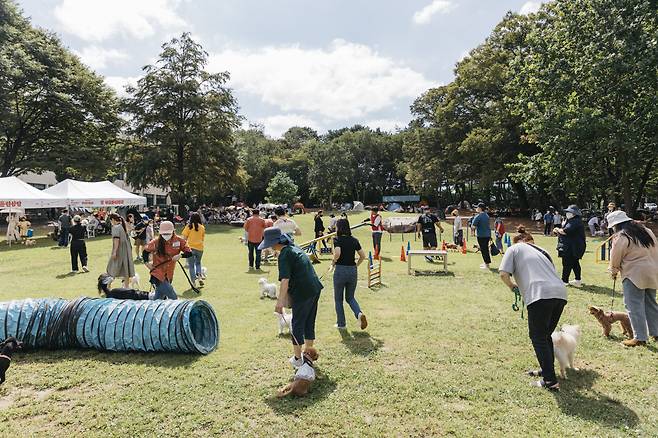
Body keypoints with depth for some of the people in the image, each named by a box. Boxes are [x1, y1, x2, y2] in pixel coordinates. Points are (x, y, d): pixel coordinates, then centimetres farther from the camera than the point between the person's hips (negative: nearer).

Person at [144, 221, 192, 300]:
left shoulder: (179, 240, -7)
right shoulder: (156, 242, -10)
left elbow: (189, 253, -8)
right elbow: (146, 250, 7)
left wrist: (180, 255, -25)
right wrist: (147, 262, -4)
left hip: (169, 275, 3)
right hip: (158, 275, -3)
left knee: (158, 299, 14)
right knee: (173, 298, -12)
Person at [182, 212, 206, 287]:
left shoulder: (189, 226, -3)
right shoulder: (202, 227, 4)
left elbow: (184, 238, -5)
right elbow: (203, 239, 9)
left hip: (190, 248, -2)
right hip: (200, 248, 3)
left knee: (191, 265, 8)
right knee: (198, 262, 25)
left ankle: (194, 281, 8)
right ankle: (199, 274, 4)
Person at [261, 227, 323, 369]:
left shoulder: (284, 255, -14)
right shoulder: (295, 248, 14)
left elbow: (285, 279, -24)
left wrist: (280, 301, -26)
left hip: (302, 293, -9)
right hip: (315, 289, 9)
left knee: (298, 325, 7)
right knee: (310, 323, 19)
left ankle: (297, 359, 19)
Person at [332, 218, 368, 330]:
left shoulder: (337, 239, -10)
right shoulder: (354, 240, 5)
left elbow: (337, 253, -26)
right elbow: (363, 256, 5)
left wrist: (333, 262, -8)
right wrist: (356, 265, 15)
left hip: (340, 270, -4)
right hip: (353, 271, 4)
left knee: (338, 299, 14)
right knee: (350, 297, 19)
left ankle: (341, 324, 20)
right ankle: (359, 313, -7)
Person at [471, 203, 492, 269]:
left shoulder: (478, 216, -16)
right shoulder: (487, 215, 10)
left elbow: (473, 227, -17)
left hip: (481, 235, -8)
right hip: (488, 234, 8)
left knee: (483, 249, -2)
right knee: (486, 249, 17)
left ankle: (487, 264, 0)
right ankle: (486, 262, 27)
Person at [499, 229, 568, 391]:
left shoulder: (514, 249, 14)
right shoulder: (541, 250, 31)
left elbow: (503, 274, 1)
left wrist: (513, 287, 19)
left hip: (540, 294, -6)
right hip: (560, 293, 6)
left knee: (538, 338, 4)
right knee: (546, 335, 22)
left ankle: (550, 381, 2)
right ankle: (547, 370, 32)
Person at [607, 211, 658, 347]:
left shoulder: (621, 237, -13)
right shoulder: (647, 231, 12)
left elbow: (615, 259, -6)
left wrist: (613, 272, 12)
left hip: (634, 274, -8)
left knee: (634, 306, -3)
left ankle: (640, 338, -2)